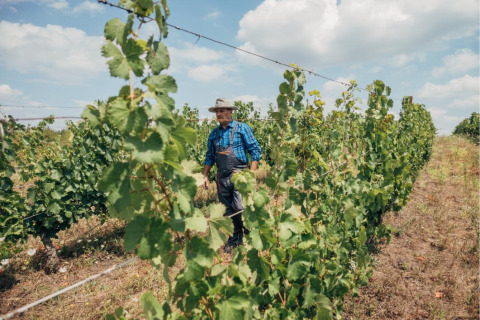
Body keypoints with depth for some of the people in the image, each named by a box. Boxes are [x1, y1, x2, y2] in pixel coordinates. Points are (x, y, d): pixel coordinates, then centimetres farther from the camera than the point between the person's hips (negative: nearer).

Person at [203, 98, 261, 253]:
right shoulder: (214, 133, 14)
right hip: (222, 177, 5)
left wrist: (251, 172, -11)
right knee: (228, 210, 10)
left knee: (240, 208, -12)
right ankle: (236, 238, 26)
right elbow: (209, 156, 21)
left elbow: (255, 150, -2)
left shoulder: (242, 128, 0)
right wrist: (205, 175, 13)